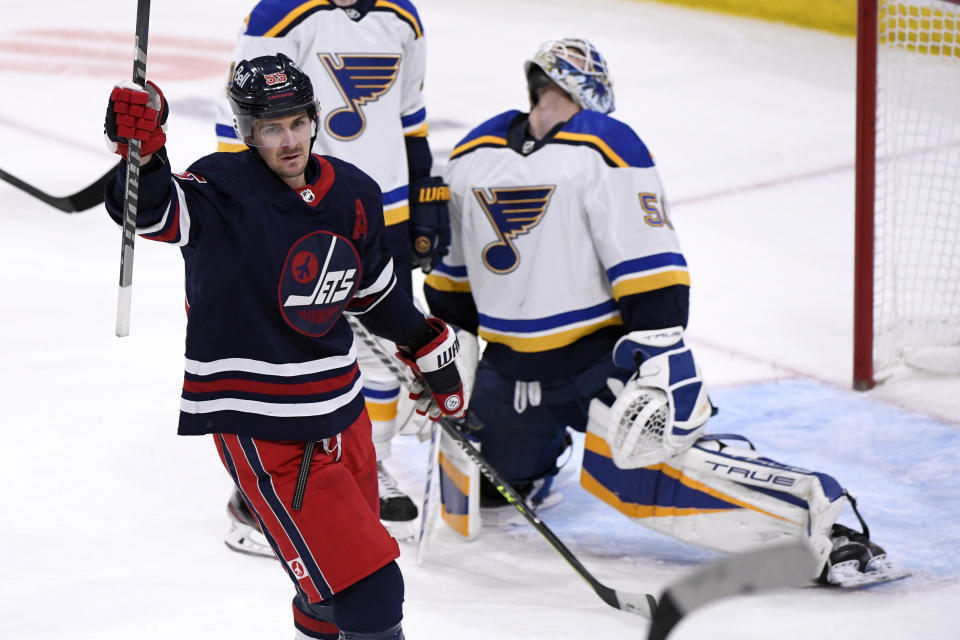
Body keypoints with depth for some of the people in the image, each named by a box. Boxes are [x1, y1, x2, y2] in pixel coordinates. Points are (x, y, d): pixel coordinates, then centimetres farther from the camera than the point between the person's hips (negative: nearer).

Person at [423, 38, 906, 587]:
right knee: (466, 496, 12)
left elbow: (652, 269, -20)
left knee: (640, 471, -27)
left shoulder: (605, 149, -14)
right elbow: (454, 274, 18)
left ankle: (821, 514, -28)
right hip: (510, 364, 6)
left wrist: (656, 366, -27)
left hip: (606, 353, -6)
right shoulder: (472, 157, 6)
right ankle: (531, 471, 46)